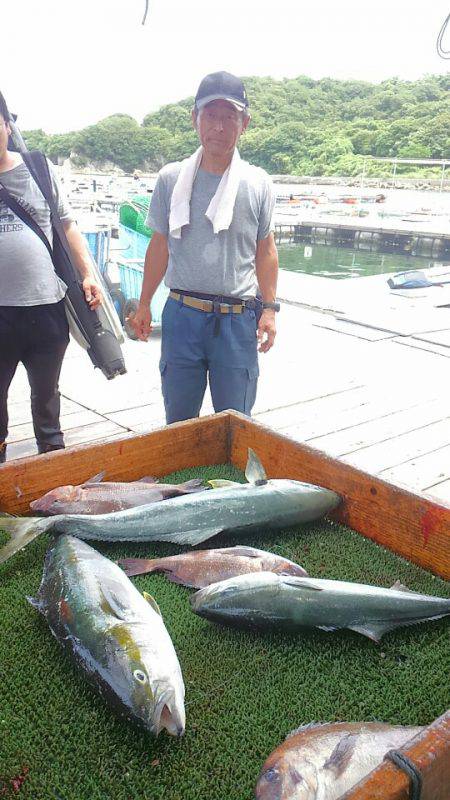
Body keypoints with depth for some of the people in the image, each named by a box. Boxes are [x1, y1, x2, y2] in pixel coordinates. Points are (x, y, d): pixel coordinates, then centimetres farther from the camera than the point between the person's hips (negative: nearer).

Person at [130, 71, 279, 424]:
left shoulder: (258, 183, 1)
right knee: (179, 417, 12)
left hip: (239, 318, 0)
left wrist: (269, 308, 3)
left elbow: (265, 249, 7)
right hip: (182, 313, 1)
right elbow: (160, 246, 9)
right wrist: (144, 305, 11)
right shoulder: (171, 178, 1)